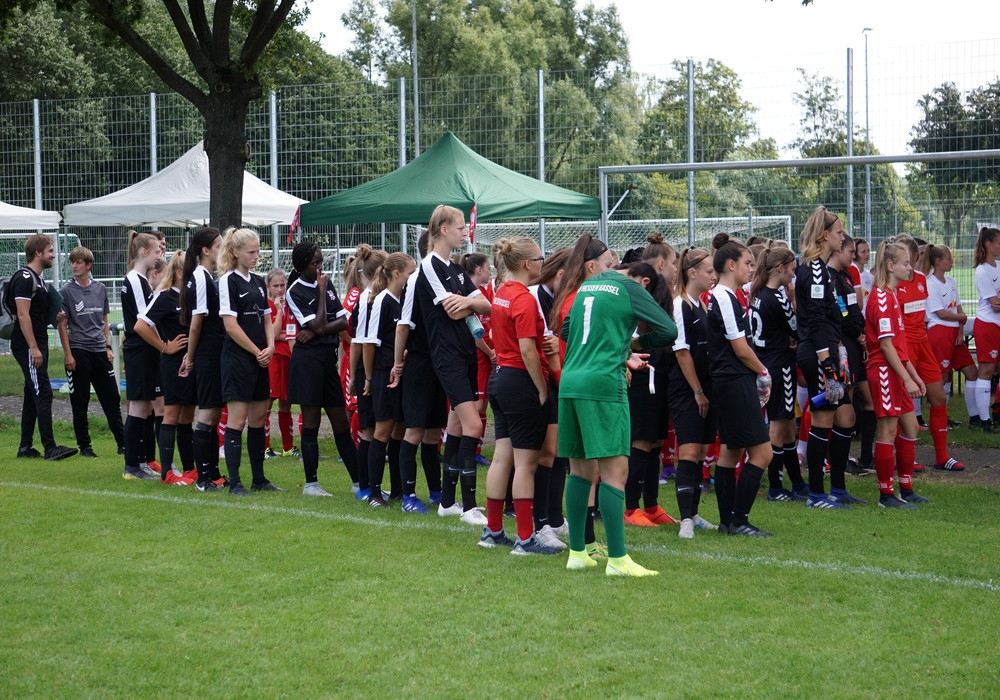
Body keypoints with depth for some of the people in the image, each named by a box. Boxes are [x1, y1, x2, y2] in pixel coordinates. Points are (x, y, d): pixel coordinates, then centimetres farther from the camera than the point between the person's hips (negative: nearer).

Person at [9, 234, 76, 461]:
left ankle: (25, 447, 15)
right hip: (28, 346, -10)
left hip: (37, 344, 10)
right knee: (43, 393, -13)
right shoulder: (24, 278, -13)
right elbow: (22, 315, -20)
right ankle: (50, 448, -15)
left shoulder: (37, 279, 18)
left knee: (33, 395, 11)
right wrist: (34, 348, -23)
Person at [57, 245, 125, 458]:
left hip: (99, 351, 4)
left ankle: (123, 443, 11)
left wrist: (108, 347, 8)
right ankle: (84, 446, 10)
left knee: (112, 397, 5)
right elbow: (62, 325, -4)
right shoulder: (67, 291, -3)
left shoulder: (100, 289, 8)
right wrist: (68, 355, -9)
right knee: (80, 403, 3)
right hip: (78, 352, -4)